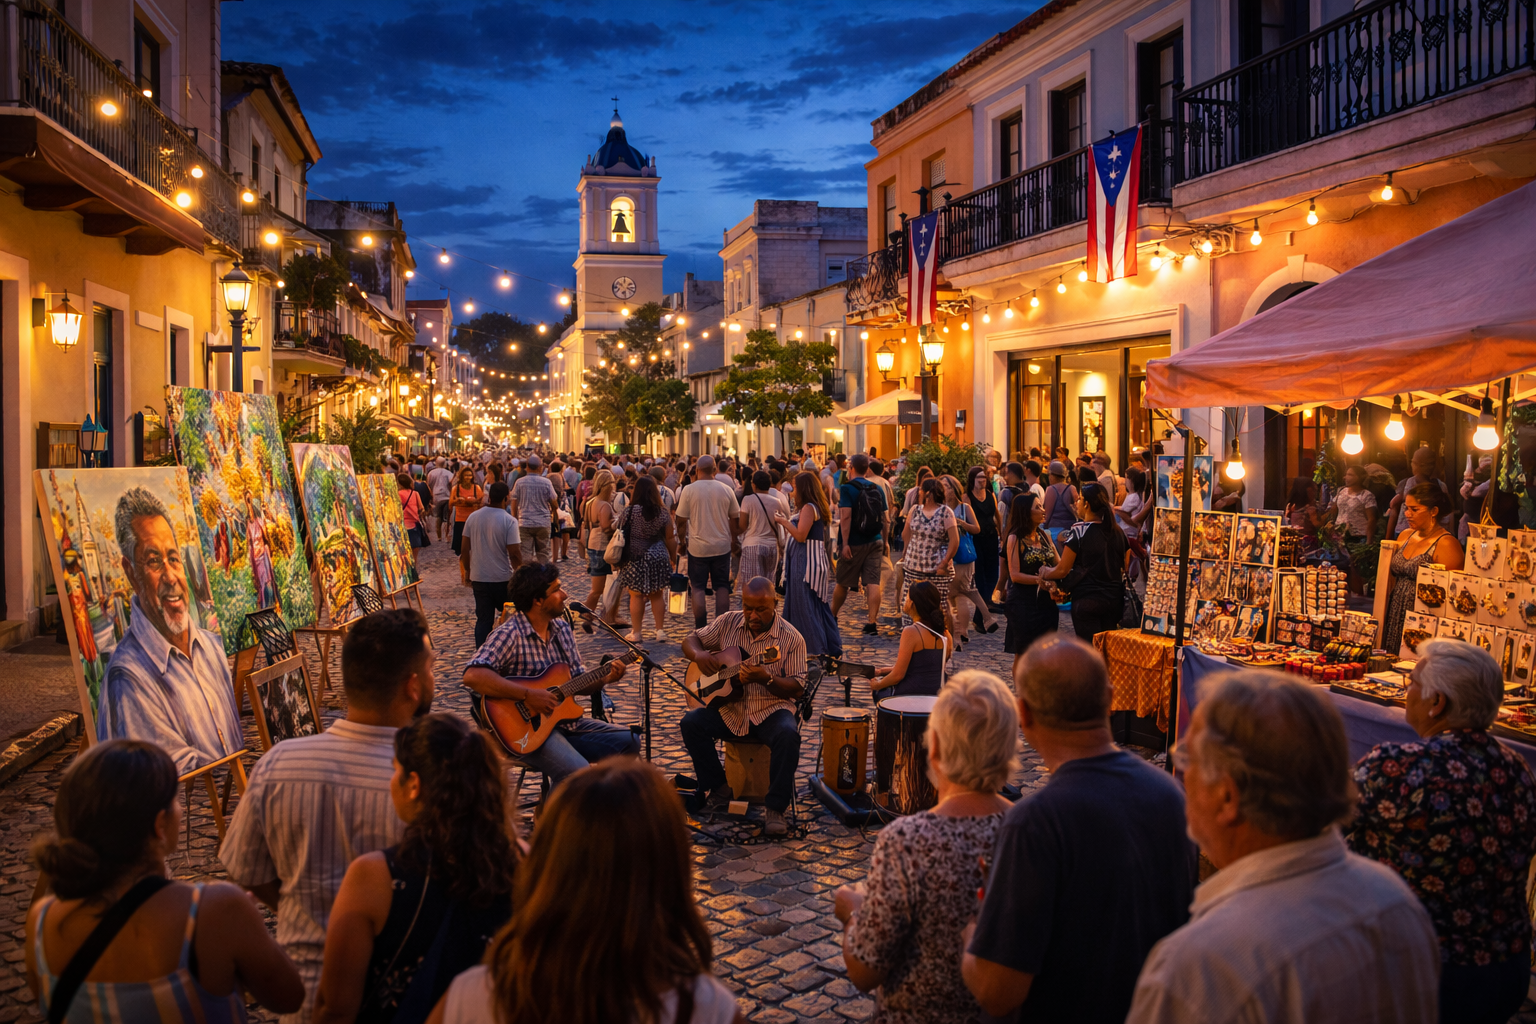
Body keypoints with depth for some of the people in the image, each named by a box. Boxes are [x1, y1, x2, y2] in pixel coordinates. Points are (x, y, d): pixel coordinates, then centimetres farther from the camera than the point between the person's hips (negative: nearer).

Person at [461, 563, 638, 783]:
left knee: (629, 742, 4)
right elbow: (473, 676, -33)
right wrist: (528, 695, -32)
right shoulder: (509, 635, -18)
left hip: (565, 721, 8)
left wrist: (604, 677, -5)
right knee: (577, 772, -30)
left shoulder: (562, 629, 8)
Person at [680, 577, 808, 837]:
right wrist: (698, 655, -14)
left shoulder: (791, 638, -7)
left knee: (788, 734, -34)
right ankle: (719, 789, -3)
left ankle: (775, 808, -20)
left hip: (771, 710, -3)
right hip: (729, 708, 3)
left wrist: (766, 679, -28)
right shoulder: (728, 623, 2)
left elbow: (796, 689, -9)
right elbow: (690, 640, 11)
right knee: (691, 722, -21)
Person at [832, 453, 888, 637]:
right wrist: (884, 542, 19)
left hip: (854, 543, -3)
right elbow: (886, 520, 8)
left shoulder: (847, 488, -10)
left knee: (843, 583, 11)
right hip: (875, 542, 3)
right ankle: (872, 622, -7)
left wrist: (845, 543, -18)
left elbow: (846, 516, -18)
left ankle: (832, 617, 28)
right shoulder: (877, 489, 5)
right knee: (873, 582, -1)